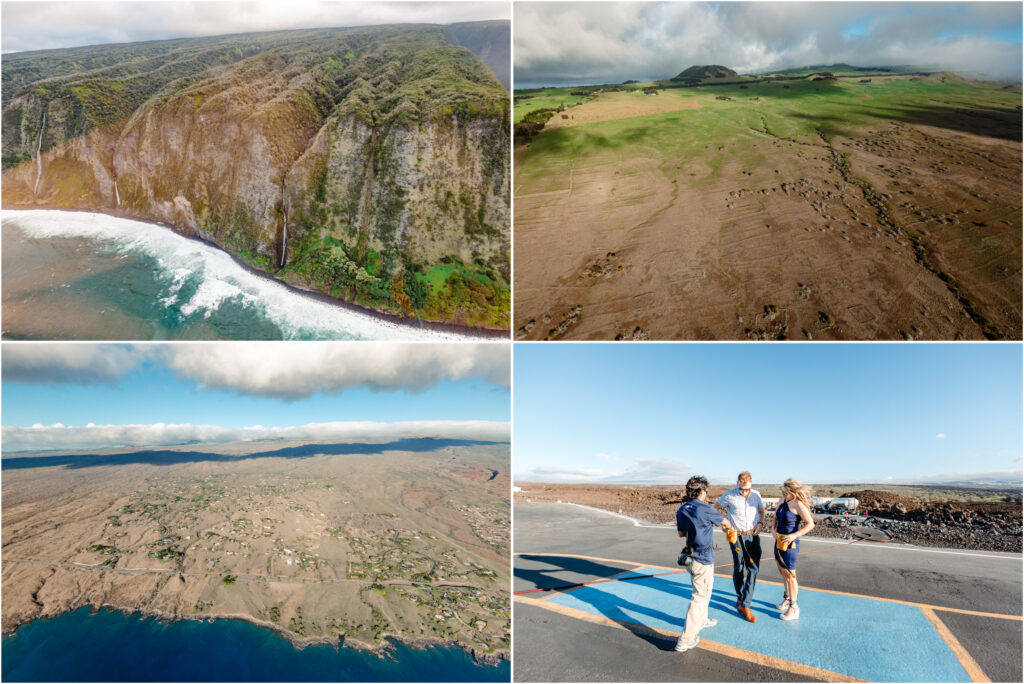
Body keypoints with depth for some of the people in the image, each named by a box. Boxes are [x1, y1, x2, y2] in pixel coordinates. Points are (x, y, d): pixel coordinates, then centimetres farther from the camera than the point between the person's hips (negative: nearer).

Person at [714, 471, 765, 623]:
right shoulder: (729, 495, -10)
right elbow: (716, 507, 4)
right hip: (736, 536, -3)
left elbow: (761, 511, 17)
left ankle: (744, 605, -2)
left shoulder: (756, 495, 0)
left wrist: (759, 523, -2)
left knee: (753, 569, -5)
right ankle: (740, 598, 27)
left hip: (753, 536, 3)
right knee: (738, 569, 7)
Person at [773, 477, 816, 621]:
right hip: (779, 542, 8)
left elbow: (810, 524, -21)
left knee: (789, 575, 1)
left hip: (790, 544, -8)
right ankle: (787, 599, 38)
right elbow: (776, 517, 19)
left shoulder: (798, 504, -21)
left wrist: (794, 535, -27)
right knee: (783, 572, 20)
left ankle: (793, 608, 14)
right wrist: (773, 528, 3)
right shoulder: (783, 502, 3)